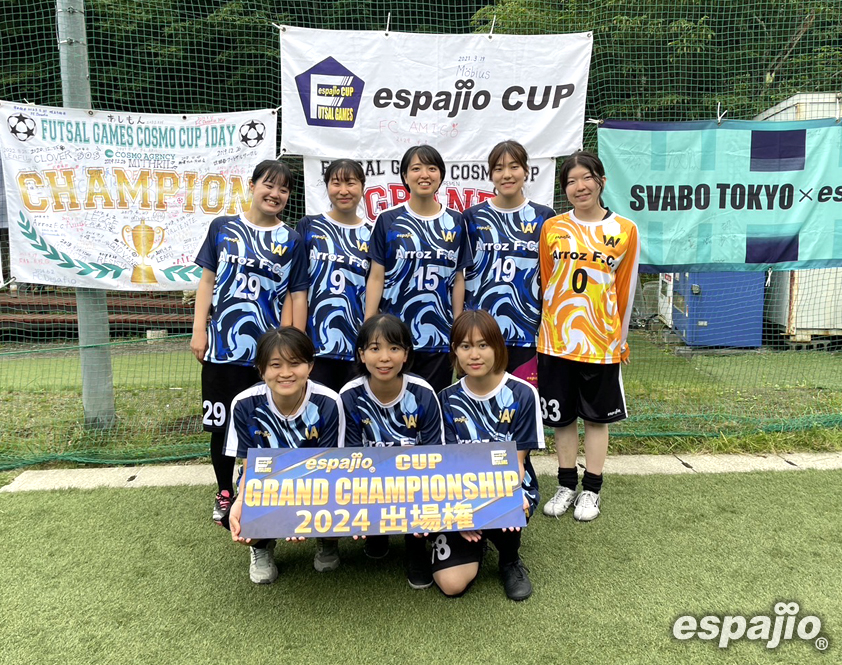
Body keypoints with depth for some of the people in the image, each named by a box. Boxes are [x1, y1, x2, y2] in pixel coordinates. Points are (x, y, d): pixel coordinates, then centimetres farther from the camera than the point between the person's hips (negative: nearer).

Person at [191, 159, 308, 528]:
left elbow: (298, 296, 4)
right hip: (222, 346, 1)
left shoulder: (291, 241, 5)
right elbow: (207, 280, 8)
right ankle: (225, 493, 31)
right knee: (221, 423, 11)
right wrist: (199, 330, 0)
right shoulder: (222, 228, 6)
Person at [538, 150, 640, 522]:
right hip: (555, 341, 2)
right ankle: (566, 485, 28)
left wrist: (619, 339, 6)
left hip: (601, 343, -1)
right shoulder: (552, 228, 3)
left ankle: (591, 490, 25)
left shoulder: (625, 230, 0)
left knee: (597, 416, 10)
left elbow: (625, 290, 4)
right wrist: (546, 329, 10)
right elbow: (543, 283, 9)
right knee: (561, 416, 11)